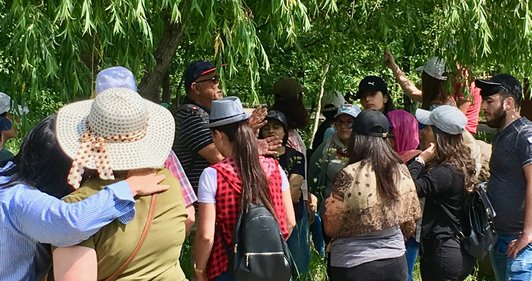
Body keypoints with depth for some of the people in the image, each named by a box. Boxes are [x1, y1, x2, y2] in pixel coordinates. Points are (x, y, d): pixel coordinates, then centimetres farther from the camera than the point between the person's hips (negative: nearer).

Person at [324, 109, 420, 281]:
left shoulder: (349, 175, -17)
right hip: (395, 261, 4)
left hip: (354, 266, -4)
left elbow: (331, 228, -11)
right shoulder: (402, 172, -3)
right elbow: (410, 221, 8)